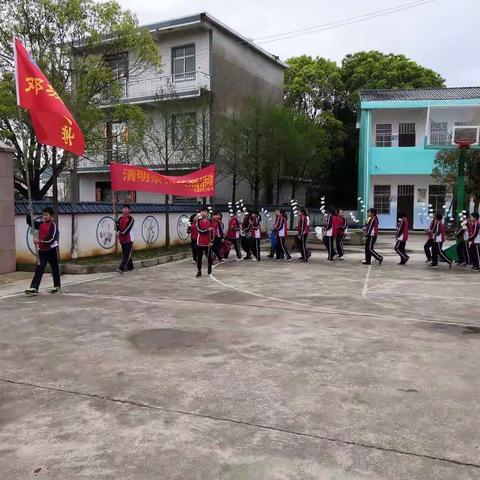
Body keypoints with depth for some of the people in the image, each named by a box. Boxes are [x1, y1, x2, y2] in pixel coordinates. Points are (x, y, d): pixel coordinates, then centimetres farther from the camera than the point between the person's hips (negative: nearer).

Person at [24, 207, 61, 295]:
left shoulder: (53, 225, -14)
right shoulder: (40, 223, 6)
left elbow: (52, 239, -22)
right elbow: (30, 222, 9)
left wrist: (39, 241, -28)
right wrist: (29, 213, -7)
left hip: (52, 249, -5)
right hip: (42, 250, 5)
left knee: (55, 269, 9)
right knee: (39, 269, -1)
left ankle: (57, 287, 23)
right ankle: (34, 288, -4)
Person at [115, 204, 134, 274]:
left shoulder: (130, 218, -7)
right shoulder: (120, 218, 13)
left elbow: (128, 228, -17)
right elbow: (117, 225, 2)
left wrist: (121, 233, -19)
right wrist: (118, 231, -18)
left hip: (128, 239, -7)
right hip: (122, 239, 7)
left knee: (127, 255, -10)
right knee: (125, 254, 15)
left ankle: (121, 268, -19)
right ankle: (130, 267, 27)